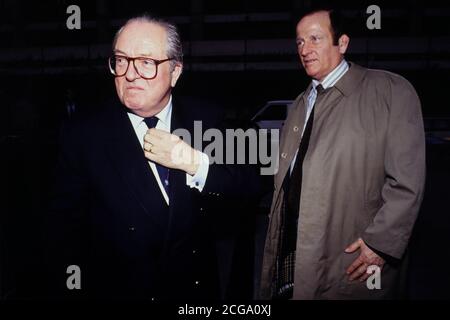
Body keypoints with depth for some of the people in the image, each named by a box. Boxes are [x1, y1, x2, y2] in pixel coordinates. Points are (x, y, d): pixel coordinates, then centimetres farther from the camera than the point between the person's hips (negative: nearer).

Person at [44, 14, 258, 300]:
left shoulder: (205, 120, -7)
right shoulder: (84, 134, -12)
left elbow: (247, 187, -11)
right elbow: (65, 228, -10)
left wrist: (194, 163, -25)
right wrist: (71, 289, -16)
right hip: (117, 289, -2)